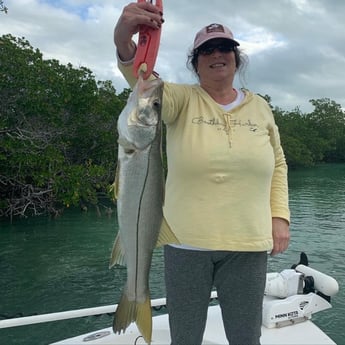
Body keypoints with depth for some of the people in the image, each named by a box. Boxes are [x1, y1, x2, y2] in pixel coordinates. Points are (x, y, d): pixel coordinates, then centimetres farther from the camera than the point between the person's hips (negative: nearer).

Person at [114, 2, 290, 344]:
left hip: (248, 245, 2)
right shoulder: (182, 100, 0)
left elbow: (278, 164, 14)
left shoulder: (259, 107, 9)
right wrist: (125, 42, -42)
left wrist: (280, 215, 3)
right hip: (187, 243, -2)